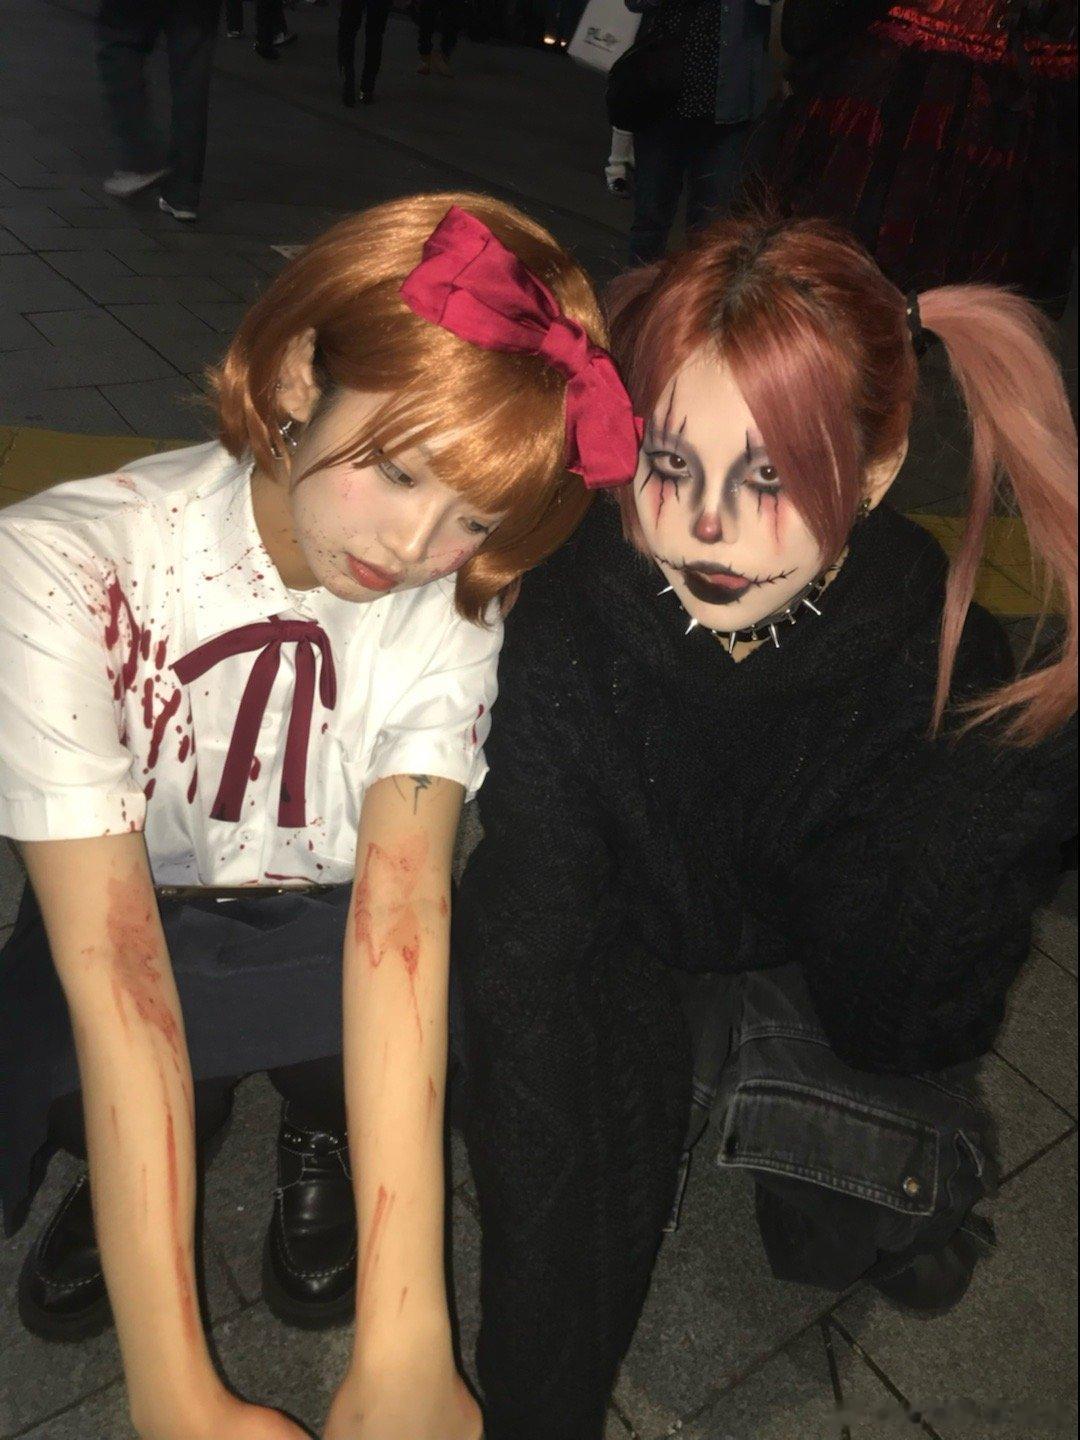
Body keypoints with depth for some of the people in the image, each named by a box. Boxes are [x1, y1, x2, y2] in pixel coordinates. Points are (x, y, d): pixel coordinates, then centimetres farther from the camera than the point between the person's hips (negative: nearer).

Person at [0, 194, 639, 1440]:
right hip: (136, 934, 0)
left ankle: (321, 1124, 6)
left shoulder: (452, 600, -19)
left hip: (330, 948, 1)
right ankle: (153, 1153, 7)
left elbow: (402, 904, -32)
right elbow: (111, 964, -32)